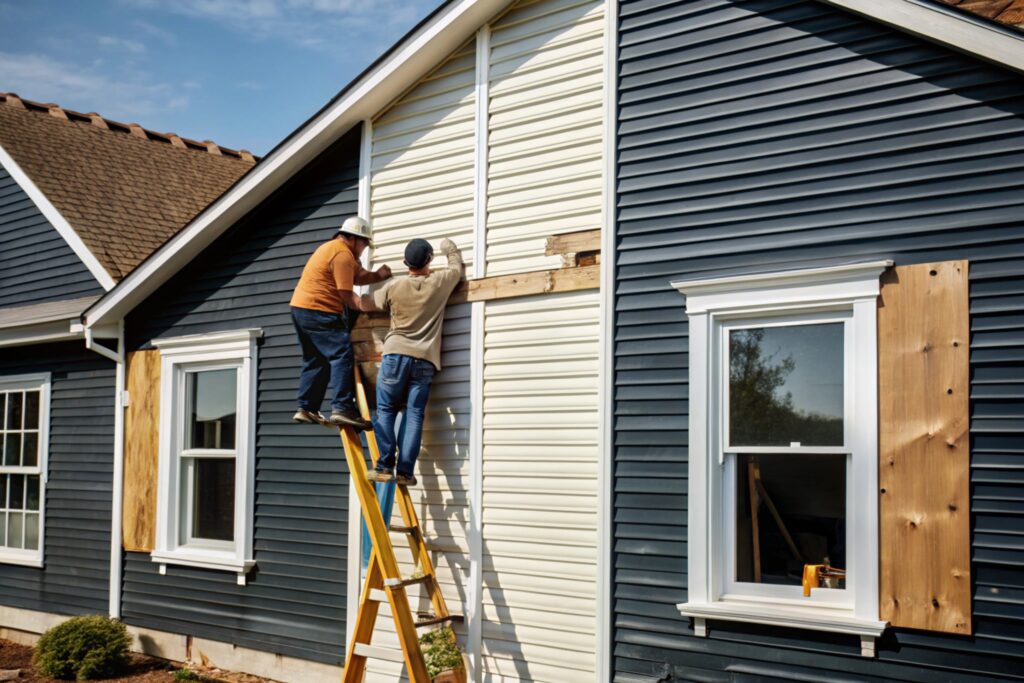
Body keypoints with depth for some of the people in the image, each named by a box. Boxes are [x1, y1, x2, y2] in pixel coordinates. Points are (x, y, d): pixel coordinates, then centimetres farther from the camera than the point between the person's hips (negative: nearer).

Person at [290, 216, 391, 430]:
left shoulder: (332, 247, 21)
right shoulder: (343, 254, -13)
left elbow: (358, 276, 16)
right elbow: (346, 295, -16)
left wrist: (377, 276, 1)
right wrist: (366, 305, -6)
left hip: (301, 308, 11)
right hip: (318, 311, -11)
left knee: (315, 361, 16)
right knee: (343, 355, -15)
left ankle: (306, 409, 17)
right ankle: (342, 409, -23)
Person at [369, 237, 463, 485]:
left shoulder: (393, 287, 1)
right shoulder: (439, 283, 3)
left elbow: (376, 302, 21)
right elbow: (457, 266, 23)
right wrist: (449, 247, 43)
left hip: (396, 354, 0)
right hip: (425, 359, 1)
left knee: (385, 411, 7)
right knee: (414, 415, 0)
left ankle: (384, 467, -3)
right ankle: (405, 471, -5)